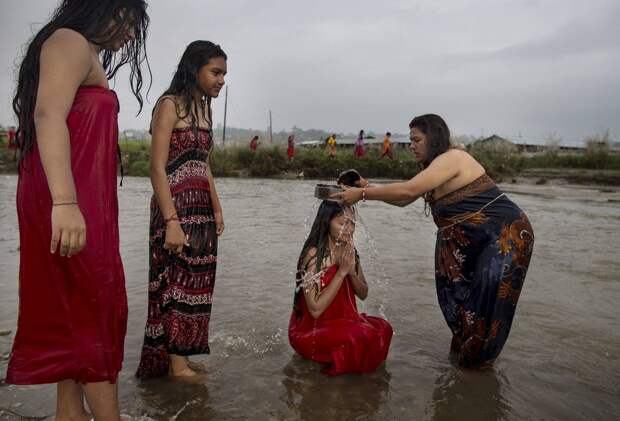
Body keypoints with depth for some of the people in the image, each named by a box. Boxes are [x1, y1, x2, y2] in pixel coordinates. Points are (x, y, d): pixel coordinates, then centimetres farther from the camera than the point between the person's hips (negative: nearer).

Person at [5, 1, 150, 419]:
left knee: (75, 307, 13)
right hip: (70, 200, -10)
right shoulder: (70, 41, -6)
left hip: (79, 198, 10)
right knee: (96, 307, -4)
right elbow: (49, 115, -23)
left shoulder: (87, 55, 23)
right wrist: (64, 203, -34)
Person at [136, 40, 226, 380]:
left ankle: (180, 356, 22)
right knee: (177, 280, -1)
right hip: (176, 207, -8)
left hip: (203, 208, 8)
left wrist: (217, 210, 17)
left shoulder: (204, 109, 15)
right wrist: (171, 221, -22)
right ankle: (175, 361, 13)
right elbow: (157, 168, -15)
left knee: (196, 282, 10)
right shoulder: (170, 105, -8)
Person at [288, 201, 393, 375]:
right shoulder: (313, 255, -21)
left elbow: (363, 294, 6)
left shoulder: (349, 251, -1)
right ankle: (334, 365, 1)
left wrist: (352, 271, -15)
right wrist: (342, 271, -24)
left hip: (341, 321, 7)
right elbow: (315, 309, -24)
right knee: (361, 336, -25)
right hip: (309, 331, -7)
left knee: (383, 328, -11)